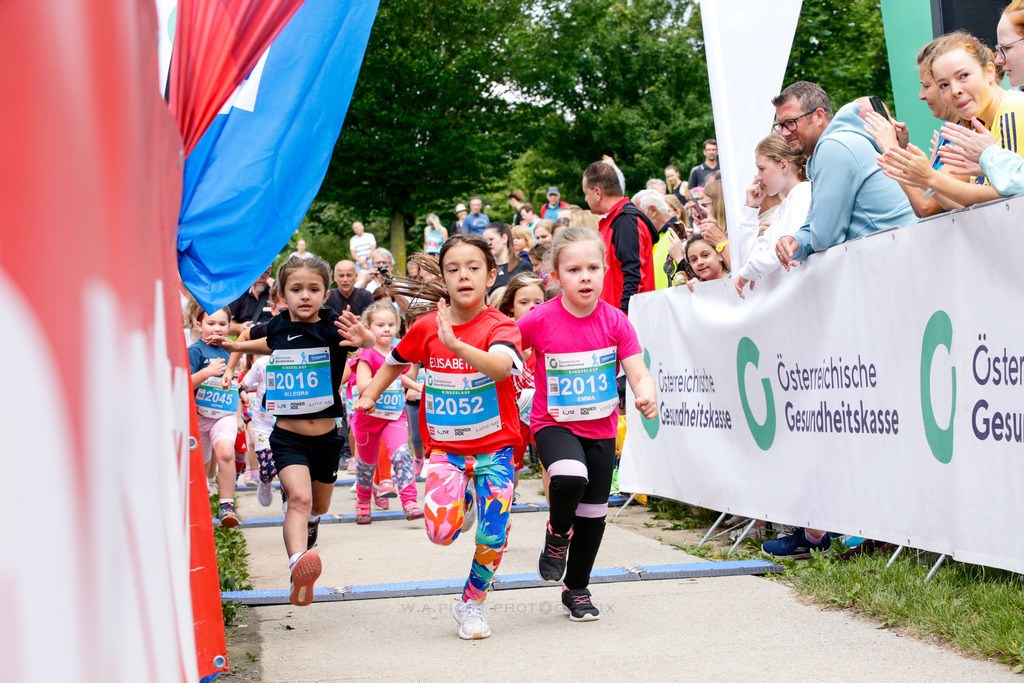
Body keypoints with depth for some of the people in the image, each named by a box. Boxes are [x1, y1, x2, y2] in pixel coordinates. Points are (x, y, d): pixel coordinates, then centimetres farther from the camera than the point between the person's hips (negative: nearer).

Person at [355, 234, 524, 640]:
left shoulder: (500, 327, -13)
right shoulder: (426, 326, -2)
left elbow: (501, 366, -37)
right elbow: (396, 361, 19)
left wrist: (456, 345, -49)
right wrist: (370, 394, 12)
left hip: (494, 445, -1)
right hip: (445, 446, 2)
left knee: (492, 538, -6)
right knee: (441, 530, -19)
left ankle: (471, 603, 22)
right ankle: (463, 500, 18)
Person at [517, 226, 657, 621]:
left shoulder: (615, 322, -9)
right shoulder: (540, 321, -14)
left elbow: (638, 373, -14)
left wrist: (647, 396, -32)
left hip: (601, 428, 3)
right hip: (553, 423, -3)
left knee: (594, 512, 9)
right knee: (569, 479, -32)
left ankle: (577, 589, 30)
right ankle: (557, 535, 1)